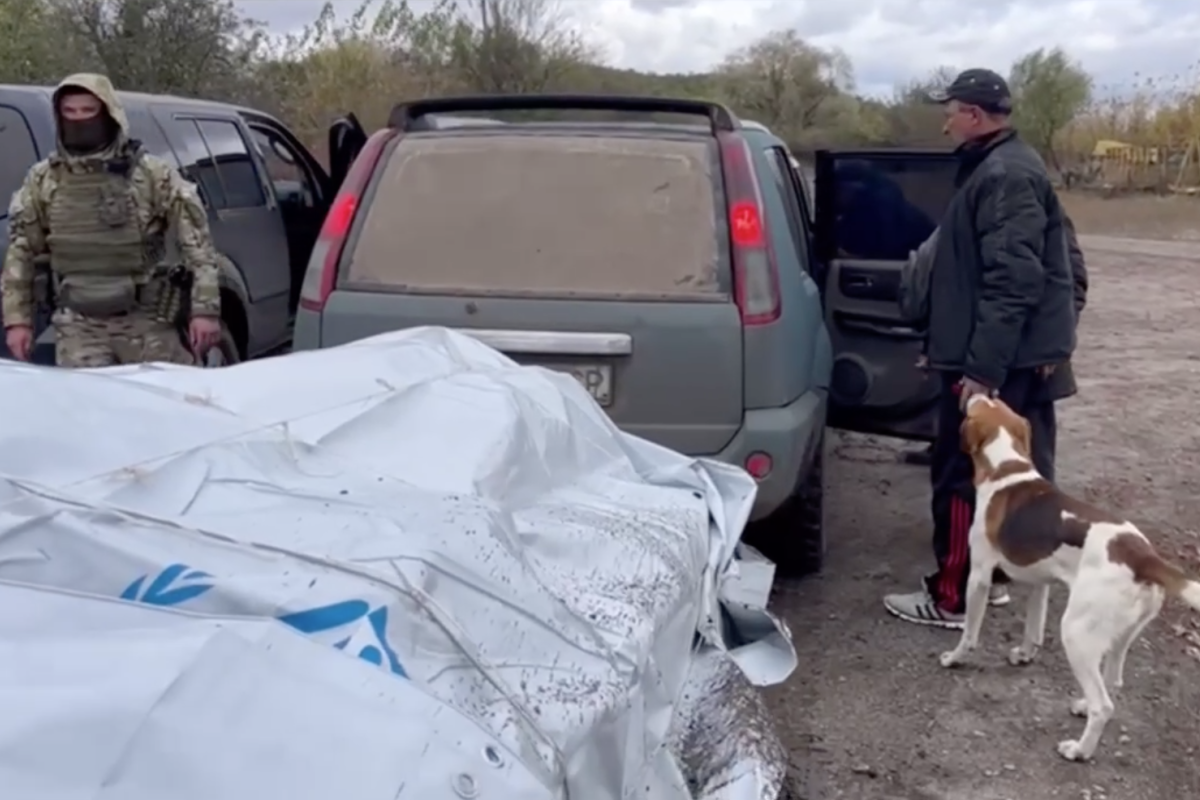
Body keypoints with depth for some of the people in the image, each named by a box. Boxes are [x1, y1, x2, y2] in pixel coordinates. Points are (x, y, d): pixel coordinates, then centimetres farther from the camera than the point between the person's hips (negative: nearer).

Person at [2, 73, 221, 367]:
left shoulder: (152, 174, -4)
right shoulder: (42, 181, 6)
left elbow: (196, 242, -5)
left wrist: (205, 308, -11)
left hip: (146, 318, -2)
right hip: (79, 325, 2)